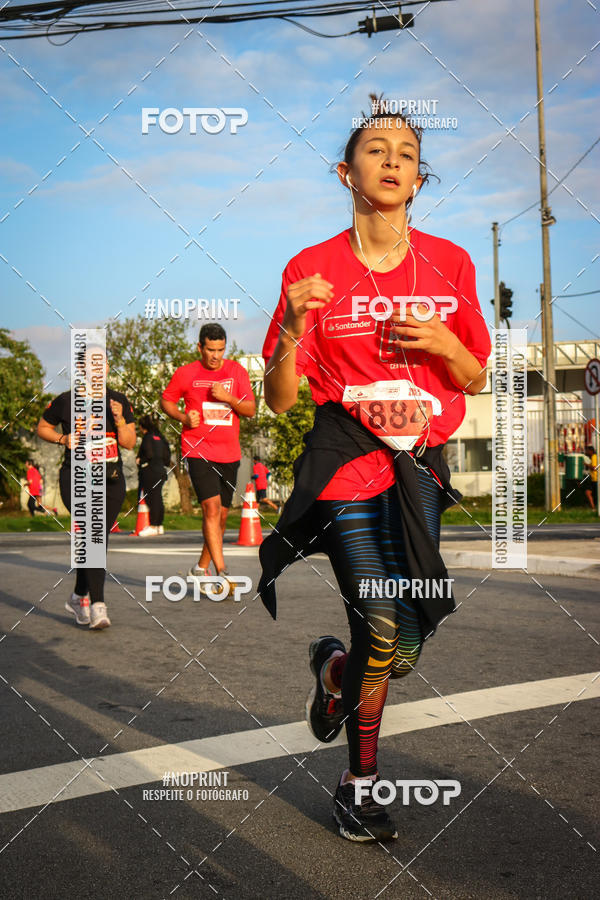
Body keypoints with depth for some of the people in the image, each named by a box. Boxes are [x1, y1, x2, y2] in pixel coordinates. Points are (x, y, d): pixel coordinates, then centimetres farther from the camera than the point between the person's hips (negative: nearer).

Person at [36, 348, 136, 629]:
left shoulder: (119, 401, 6)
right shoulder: (65, 401, 0)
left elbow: (129, 443, 3)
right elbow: (42, 428, 14)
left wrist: (119, 419, -14)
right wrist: (64, 439, -4)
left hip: (111, 480, 3)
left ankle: (79, 598, 27)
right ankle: (97, 605, -22)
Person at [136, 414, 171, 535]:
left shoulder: (147, 437, -9)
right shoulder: (160, 437, 14)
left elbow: (149, 454, -18)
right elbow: (167, 456, 12)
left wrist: (140, 460, -2)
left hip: (150, 471, -8)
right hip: (161, 470, 8)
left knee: (152, 498, -8)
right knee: (158, 498, 11)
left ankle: (153, 526, -10)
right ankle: (159, 526, 15)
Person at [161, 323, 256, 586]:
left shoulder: (237, 371, 5)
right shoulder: (185, 373, 0)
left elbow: (251, 410, 3)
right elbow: (166, 401, 11)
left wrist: (228, 398, -15)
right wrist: (184, 418, -8)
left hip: (229, 453, 4)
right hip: (198, 450, -4)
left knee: (221, 514, 10)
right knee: (211, 508, -18)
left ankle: (202, 567, 27)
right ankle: (221, 571, -20)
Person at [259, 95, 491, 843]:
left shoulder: (450, 263, 5)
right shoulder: (312, 268, -2)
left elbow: (476, 380, 11)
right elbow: (279, 400, -2)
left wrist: (444, 344, -10)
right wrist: (292, 329, -20)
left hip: (420, 462, 3)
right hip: (345, 461, -3)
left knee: (403, 641, 4)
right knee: (385, 632, -7)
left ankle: (332, 670, 39)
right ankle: (360, 783, 22)